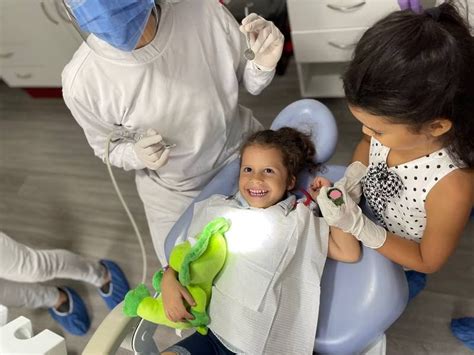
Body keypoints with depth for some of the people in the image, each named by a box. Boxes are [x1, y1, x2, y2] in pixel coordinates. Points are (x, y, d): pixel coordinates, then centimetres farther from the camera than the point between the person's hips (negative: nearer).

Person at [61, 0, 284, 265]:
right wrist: (137, 155, -28)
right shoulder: (81, 82, -26)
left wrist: (263, 65, -30)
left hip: (244, 151, 2)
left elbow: (248, 82, -7)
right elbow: (109, 146, -6)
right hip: (174, 192, -1)